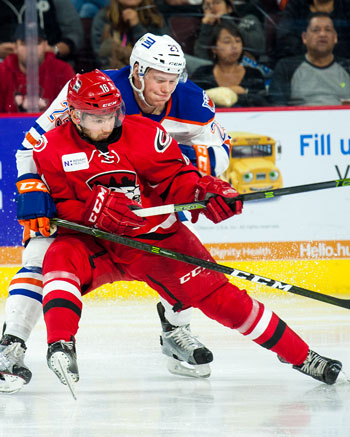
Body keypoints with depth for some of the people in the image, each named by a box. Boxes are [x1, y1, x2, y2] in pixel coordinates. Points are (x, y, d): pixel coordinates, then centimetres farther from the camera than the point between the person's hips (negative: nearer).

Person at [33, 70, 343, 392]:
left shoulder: (144, 133, -9)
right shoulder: (52, 149, -9)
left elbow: (173, 178, -6)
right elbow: (55, 206, -11)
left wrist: (202, 191, -27)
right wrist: (94, 209, -28)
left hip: (153, 236, 0)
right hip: (92, 242, 0)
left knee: (212, 291, -7)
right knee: (61, 259, -33)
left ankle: (301, 355, 3)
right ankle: (61, 347, -40)